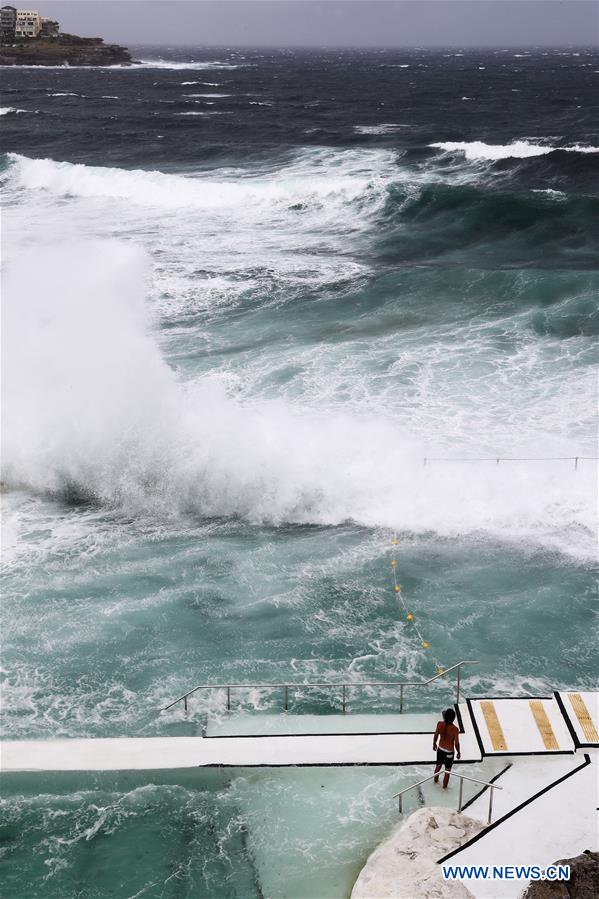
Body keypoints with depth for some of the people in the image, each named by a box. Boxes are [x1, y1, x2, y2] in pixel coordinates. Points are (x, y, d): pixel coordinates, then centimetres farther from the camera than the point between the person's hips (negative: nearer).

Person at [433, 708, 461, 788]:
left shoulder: (440, 724, -20)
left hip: (440, 749, 4)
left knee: (438, 765, 29)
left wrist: (434, 744, 14)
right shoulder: (455, 729, -29)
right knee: (447, 770, 19)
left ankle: (436, 780, 52)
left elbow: (435, 736, -6)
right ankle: (444, 786, 36)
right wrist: (458, 752, -1)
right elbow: (456, 743, -19)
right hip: (449, 752, -4)